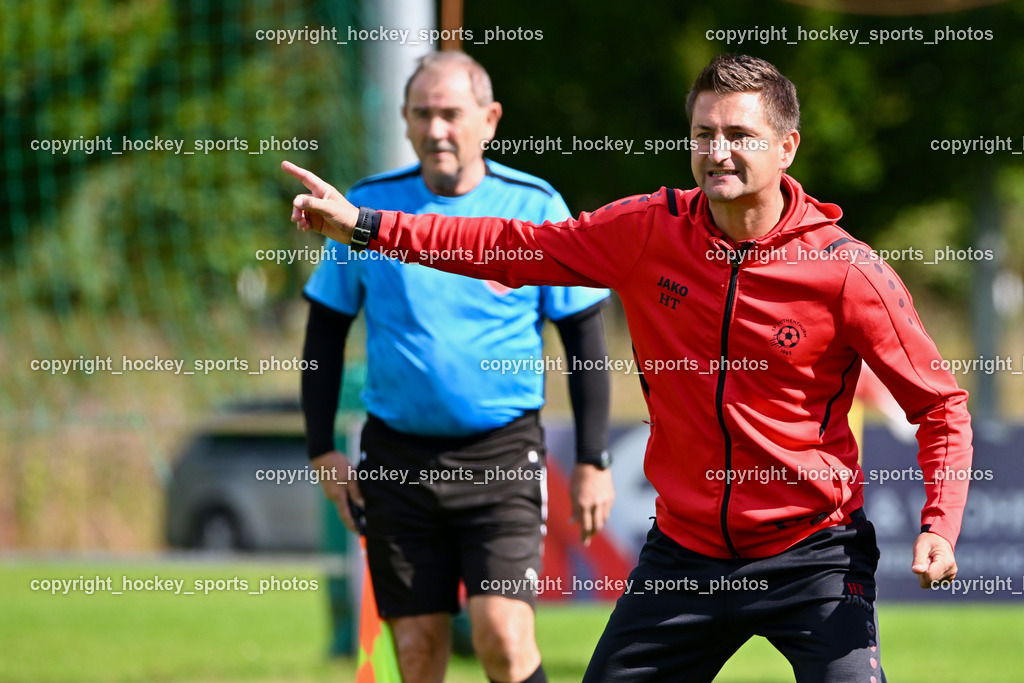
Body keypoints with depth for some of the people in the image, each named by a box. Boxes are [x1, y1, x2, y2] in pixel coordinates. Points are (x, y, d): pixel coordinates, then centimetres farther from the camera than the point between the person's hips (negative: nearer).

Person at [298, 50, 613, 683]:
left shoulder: (535, 206, -3)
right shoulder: (370, 205, 2)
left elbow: (584, 335, 2)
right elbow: (326, 329, 10)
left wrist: (593, 461, -1)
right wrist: (323, 449, 3)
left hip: (503, 456, -2)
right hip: (398, 455, 2)